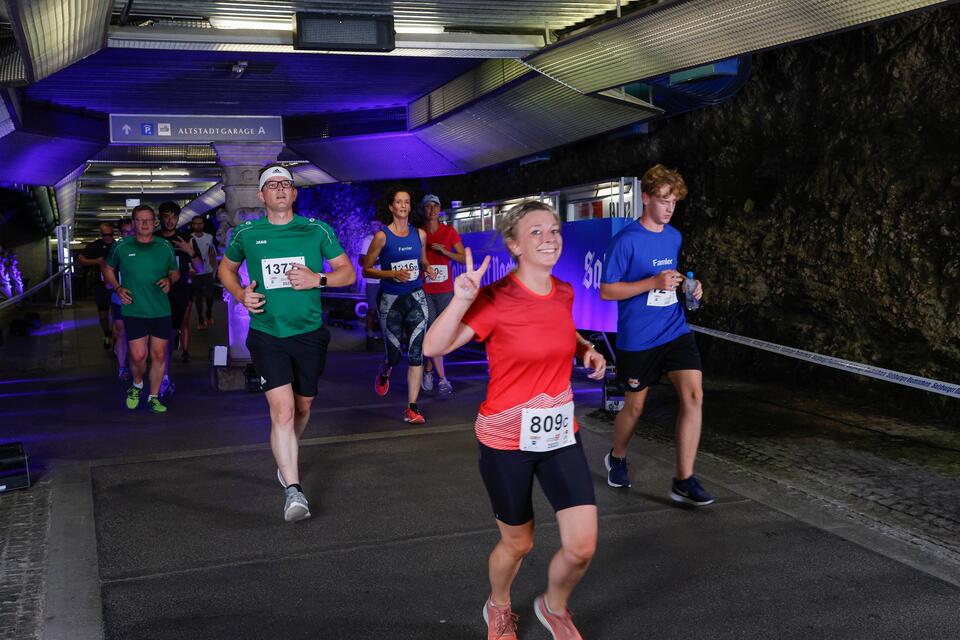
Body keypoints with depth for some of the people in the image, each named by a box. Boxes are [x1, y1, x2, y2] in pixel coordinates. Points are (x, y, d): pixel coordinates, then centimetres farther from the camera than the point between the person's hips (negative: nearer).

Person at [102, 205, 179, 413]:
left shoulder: (165, 247, 6)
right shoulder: (121, 246, 1)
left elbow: (175, 272, 18)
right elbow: (106, 268, 16)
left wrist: (169, 280, -5)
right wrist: (117, 288, 1)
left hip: (161, 311, 2)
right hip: (134, 311, -2)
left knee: (159, 356, 4)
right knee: (138, 356, -7)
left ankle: (153, 397, 18)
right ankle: (137, 385, 24)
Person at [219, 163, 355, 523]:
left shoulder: (317, 230, 1)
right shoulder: (246, 234, 2)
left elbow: (349, 273, 3)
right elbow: (226, 268, 19)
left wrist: (317, 279, -15)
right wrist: (241, 295, -1)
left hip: (310, 334, 2)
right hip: (267, 334, -2)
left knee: (303, 405, 16)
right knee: (282, 409, -16)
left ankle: (285, 459, 46)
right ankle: (293, 490, -15)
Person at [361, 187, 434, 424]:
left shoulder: (419, 234, 6)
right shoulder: (382, 236, -5)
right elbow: (366, 270, -4)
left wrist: (428, 269, 0)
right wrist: (392, 274, -18)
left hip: (416, 298, 2)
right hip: (390, 300, -2)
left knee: (416, 353, -7)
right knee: (394, 354, 5)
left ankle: (412, 408, -2)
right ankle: (384, 371, 44)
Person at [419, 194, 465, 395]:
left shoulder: (449, 231, 4)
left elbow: (464, 258, 3)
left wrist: (445, 252, -13)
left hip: (445, 290, 2)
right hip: (424, 291, -2)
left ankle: (428, 370, 28)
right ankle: (442, 379, -6)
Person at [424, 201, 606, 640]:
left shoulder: (564, 293, 0)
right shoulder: (495, 299, -17)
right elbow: (433, 348, -24)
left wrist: (586, 349, 4)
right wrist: (462, 298, -37)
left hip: (560, 434, 5)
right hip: (507, 439, -4)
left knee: (582, 547, -1)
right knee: (518, 543, 13)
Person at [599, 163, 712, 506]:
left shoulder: (674, 236, 8)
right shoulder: (626, 240, -12)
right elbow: (606, 290, -13)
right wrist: (653, 283, -22)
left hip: (676, 330, 5)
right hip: (637, 338, -5)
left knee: (693, 395, -11)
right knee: (634, 405, 10)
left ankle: (684, 481, -4)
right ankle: (617, 458, 40)